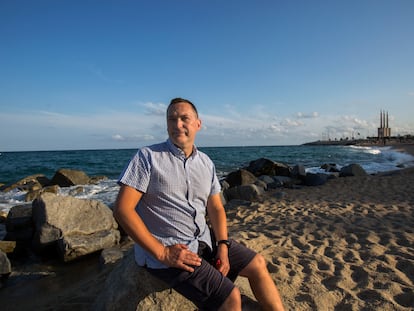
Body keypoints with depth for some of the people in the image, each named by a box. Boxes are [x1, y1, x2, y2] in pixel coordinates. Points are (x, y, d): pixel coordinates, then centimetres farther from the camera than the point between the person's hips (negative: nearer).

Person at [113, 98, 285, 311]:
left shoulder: (206, 163, 7)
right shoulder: (148, 157, -11)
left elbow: (216, 208, 10)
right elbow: (122, 209, -17)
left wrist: (223, 246, -6)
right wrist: (161, 252, -20)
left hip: (205, 240, 7)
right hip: (167, 252, -6)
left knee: (257, 264, 7)